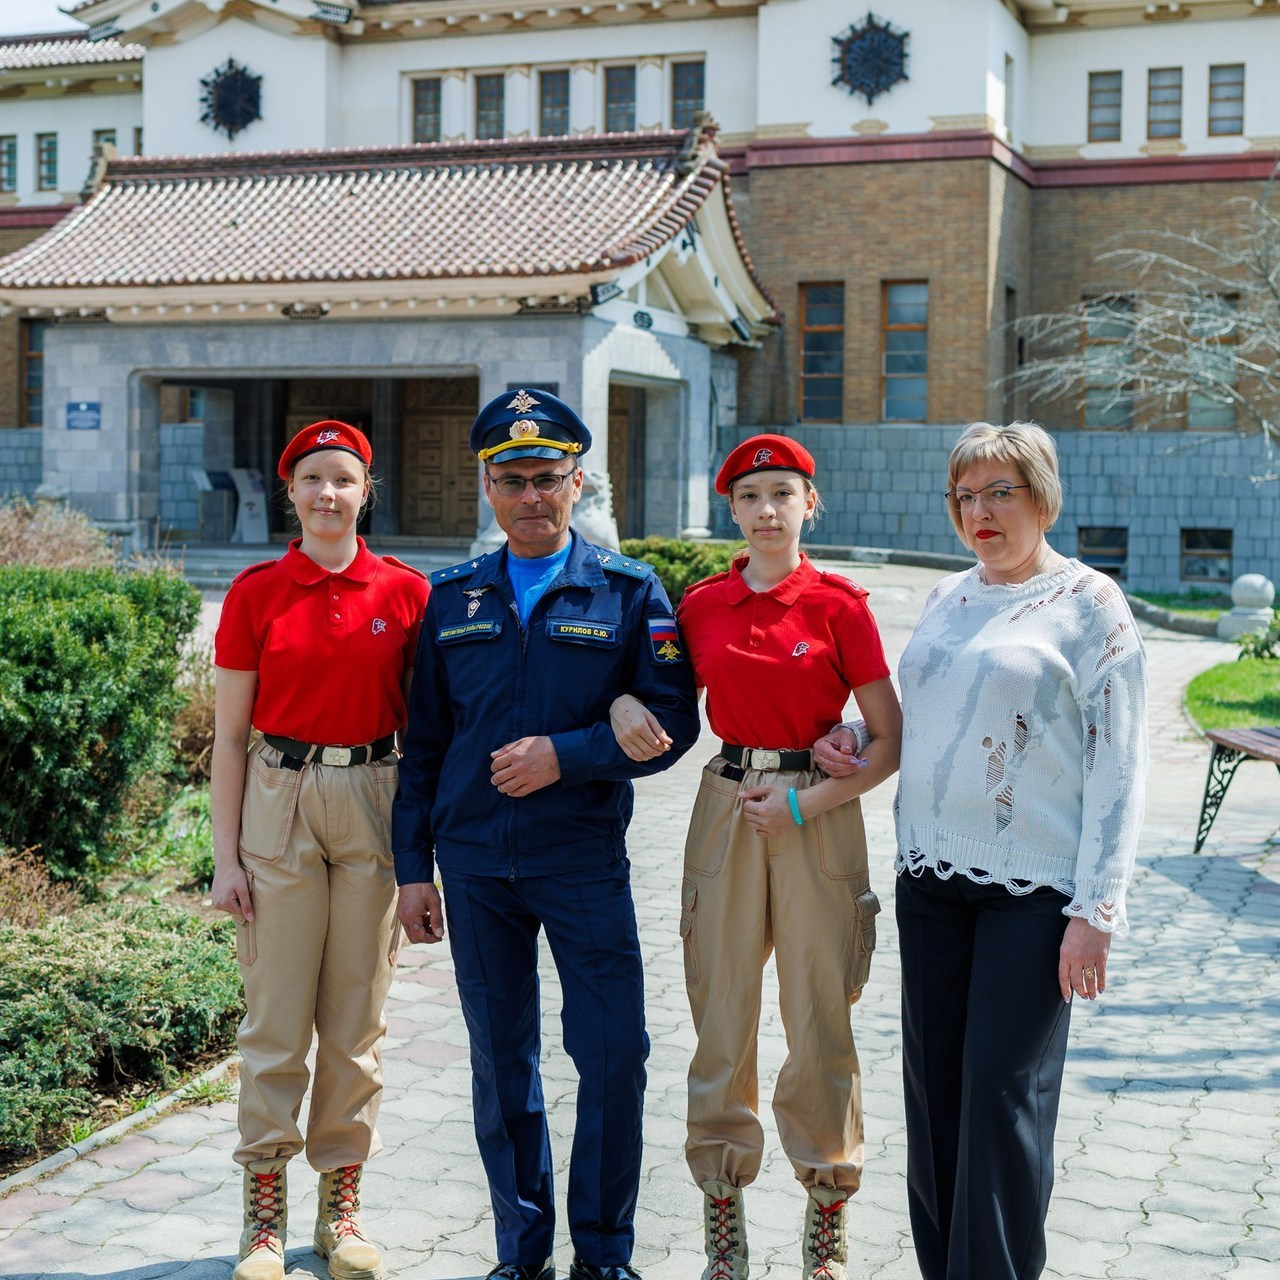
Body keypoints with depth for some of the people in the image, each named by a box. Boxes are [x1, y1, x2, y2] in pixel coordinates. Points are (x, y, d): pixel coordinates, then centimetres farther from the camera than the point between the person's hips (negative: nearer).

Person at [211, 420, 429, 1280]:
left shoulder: (406, 591, 2)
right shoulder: (256, 593, 0)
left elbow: (424, 724, 7)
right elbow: (230, 734, 2)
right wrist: (226, 854, -2)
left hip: (374, 805, 1)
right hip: (281, 802, -1)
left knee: (358, 1016, 8)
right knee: (276, 1016, 2)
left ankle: (342, 1199, 20)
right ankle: (265, 1207, 14)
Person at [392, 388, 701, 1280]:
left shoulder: (629, 593, 0)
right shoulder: (452, 599, 9)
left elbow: (672, 719, -6)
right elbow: (423, 741, 10)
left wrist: (565, 755, -17)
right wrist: (414, 866, 6)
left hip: (585, 861, -2)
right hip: (474, 865, 3)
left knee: (613, 1053, -3)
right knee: (501, 1062, 10)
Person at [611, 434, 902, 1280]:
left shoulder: (838, 605, -4)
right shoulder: (702, 605, 6)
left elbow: (889, 743, -3)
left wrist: (805, 802, -13)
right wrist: (625, 704, -3)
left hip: (817, 814, -3)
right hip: (727, 808, 3)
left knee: (821, 1021, 2)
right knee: (722, 1016, 6)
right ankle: (723, 1212, 18)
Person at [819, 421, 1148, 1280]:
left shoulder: (1089, 603, -4)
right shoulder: (947, 598, 13)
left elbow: (1118, 765, -8)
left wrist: (1097, 911, -13)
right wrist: (855, 746, 6)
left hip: (1034, 887, -6)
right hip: (931, 877, 6)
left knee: (1004, 1088, -5)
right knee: (934, 1083, 8)